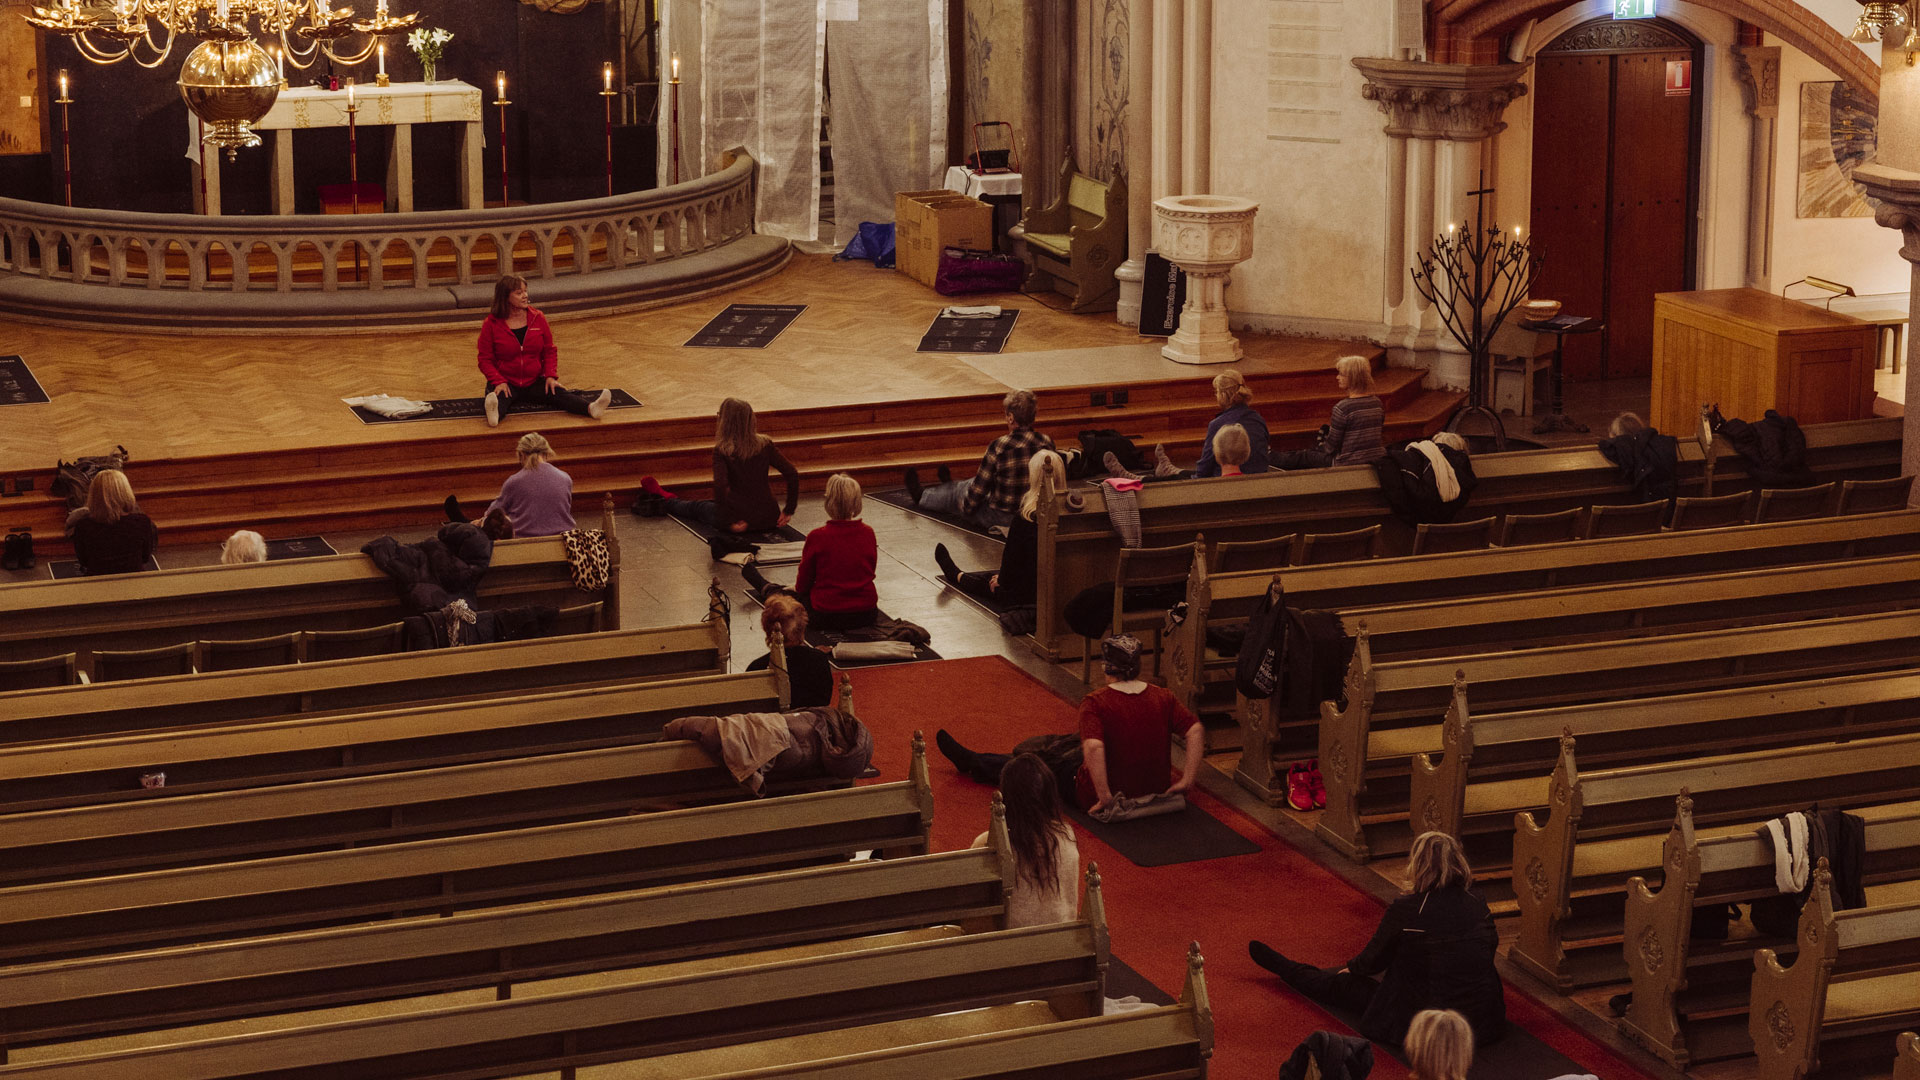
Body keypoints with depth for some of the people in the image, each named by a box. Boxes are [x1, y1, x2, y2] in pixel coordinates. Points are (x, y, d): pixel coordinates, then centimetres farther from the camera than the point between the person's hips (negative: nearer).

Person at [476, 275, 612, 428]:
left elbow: (549, 351, 10)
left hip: (534, 382, 2)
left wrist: (551, 376, -6)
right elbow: (485, 360, -3)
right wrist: (499, 382, -19)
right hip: (507, 383, -2)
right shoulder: (491, 324, -5)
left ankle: (591, 408, -52)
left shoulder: (537, 318, 4)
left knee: (558, 393, -25)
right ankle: (494, 414, -71)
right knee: (500, 398, -36)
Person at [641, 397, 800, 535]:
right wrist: (788, 510, 2)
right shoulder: (765, 444, -2)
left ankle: (664, 498, 58)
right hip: (769, 520, 3)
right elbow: (792, 474, -4)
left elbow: (720, 485, -26)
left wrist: (728, 522, -18)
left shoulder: (722, 450, -14)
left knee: (696, 507, 30)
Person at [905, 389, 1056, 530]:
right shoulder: (1047, 443, -8)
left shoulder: (999, 447, -24)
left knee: (955, 492, 24)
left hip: (1003, 517, -5)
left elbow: (979, 487, -13)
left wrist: (966, 507, 7)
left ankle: (921, 496, 54)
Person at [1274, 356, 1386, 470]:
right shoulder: (1377, 403, 1)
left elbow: (1331, 446, -13)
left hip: (1348, 463, -6)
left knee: (1303, 457, 20)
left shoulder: (1342, 408, -21)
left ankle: (1271, 459, 45)